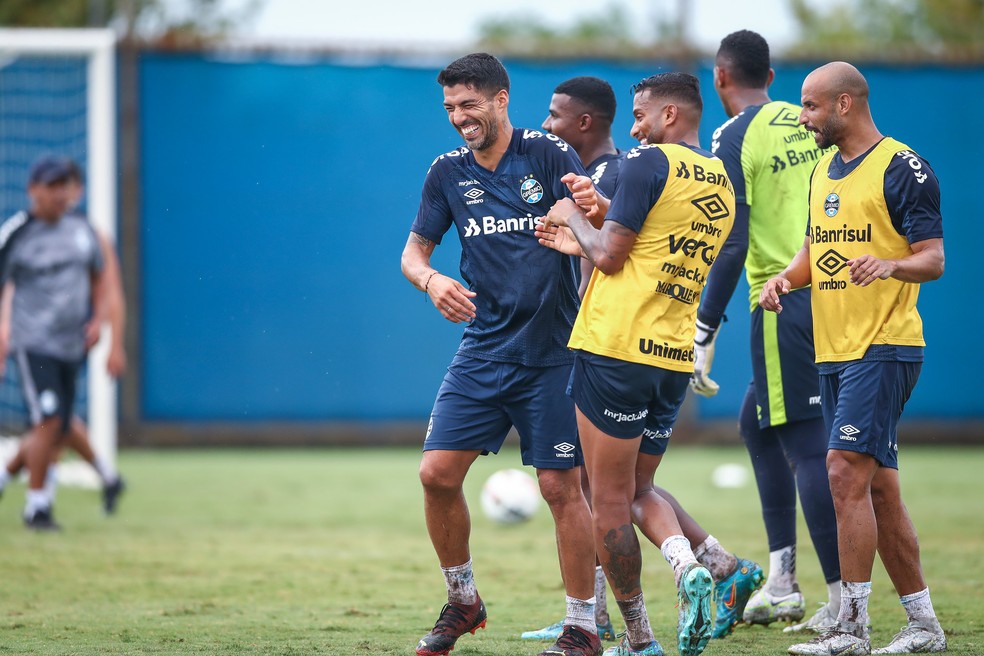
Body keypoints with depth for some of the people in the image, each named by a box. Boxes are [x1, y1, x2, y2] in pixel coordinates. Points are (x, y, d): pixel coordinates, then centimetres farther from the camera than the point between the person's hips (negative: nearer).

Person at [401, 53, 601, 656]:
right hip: (483, 351, 4)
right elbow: (414, 250, 14)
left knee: (562, 487, -4)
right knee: (437, 472, -4)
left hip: (552, 352, -4)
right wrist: (431, 280, -9)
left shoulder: (548, 154, -5)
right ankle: (463, 601, 16)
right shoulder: (448, 172, 7)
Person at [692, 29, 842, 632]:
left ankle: (844, 601, -9)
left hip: (784, 304, -7)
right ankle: (782, 582, 18)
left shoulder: (734, 138, -8)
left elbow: (731, 246, -14)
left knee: (807, 446, -6)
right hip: (834, 295, 7)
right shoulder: (810, 124, 12)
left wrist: (703, 335, -12)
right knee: (756, 422, 20)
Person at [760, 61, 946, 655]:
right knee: (879, 489, 10)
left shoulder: (902, 169, -9)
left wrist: (889, 265, -33)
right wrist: (787, 277, 3)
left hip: (884, 347, -9)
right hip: (834, 351, 9)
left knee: (847, 472, -16)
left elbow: (933, 260, -12)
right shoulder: (825, 170, 16)